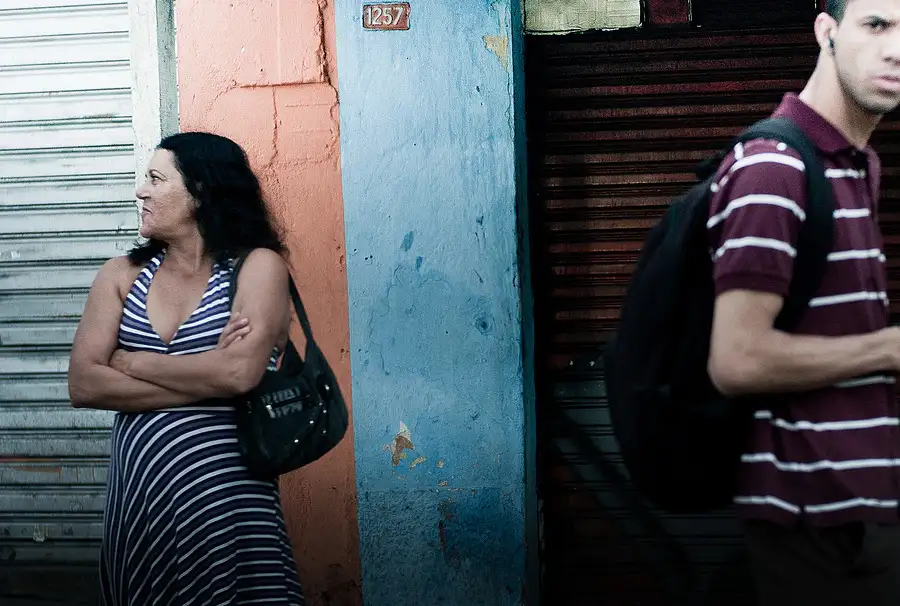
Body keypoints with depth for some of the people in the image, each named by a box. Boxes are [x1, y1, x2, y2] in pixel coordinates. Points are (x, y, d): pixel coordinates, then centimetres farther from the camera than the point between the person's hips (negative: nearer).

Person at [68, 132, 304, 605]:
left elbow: (240, 374, -19)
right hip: (136, 497, 4)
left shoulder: (257, 266, -3)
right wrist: (205, 378, -12)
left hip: (227, 498, -3)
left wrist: (132, 362, -6)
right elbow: (83, 385, -5)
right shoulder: (122, 276, 7)